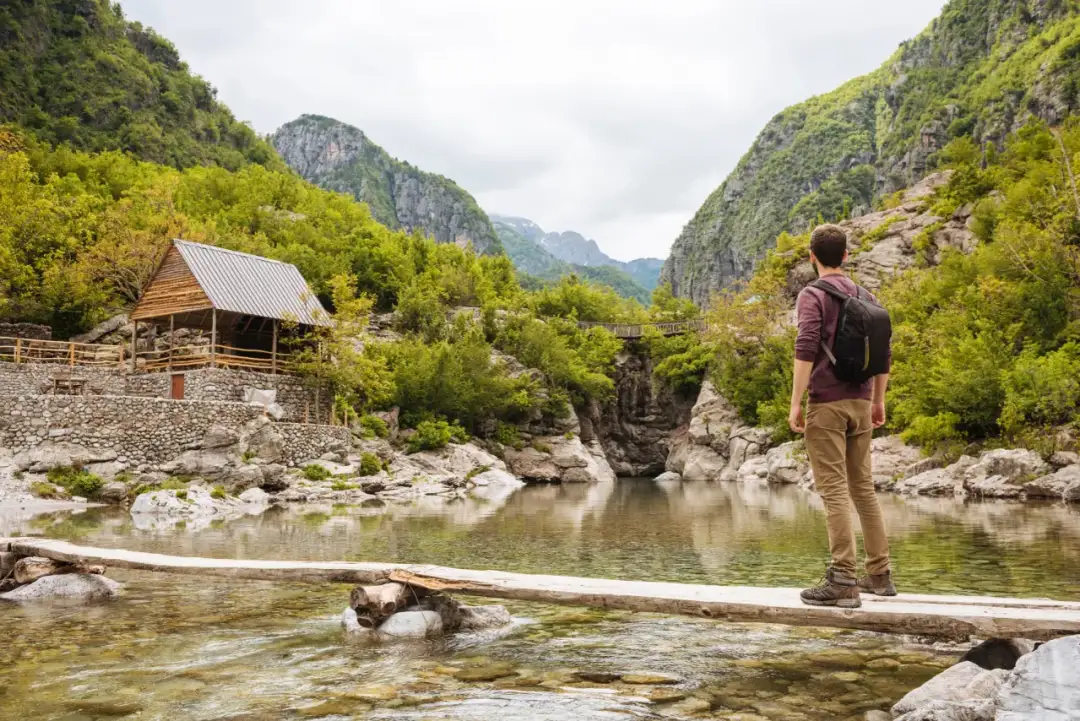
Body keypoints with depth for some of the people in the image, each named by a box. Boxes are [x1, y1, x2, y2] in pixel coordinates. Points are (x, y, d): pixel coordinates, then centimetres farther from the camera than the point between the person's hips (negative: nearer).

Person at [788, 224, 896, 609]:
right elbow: (883, 352, 14)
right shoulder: (866, 296, 13)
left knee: (834, 490, -7)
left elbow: (806, 350, -18)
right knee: (862, 486, 14)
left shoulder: (813, 295, -6)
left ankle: (843, 581, -7)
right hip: (860, 402, 6)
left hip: (827, 403, -6)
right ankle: (879, 574, 20)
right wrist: (878, 400, 22)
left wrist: (795, 402, -16)